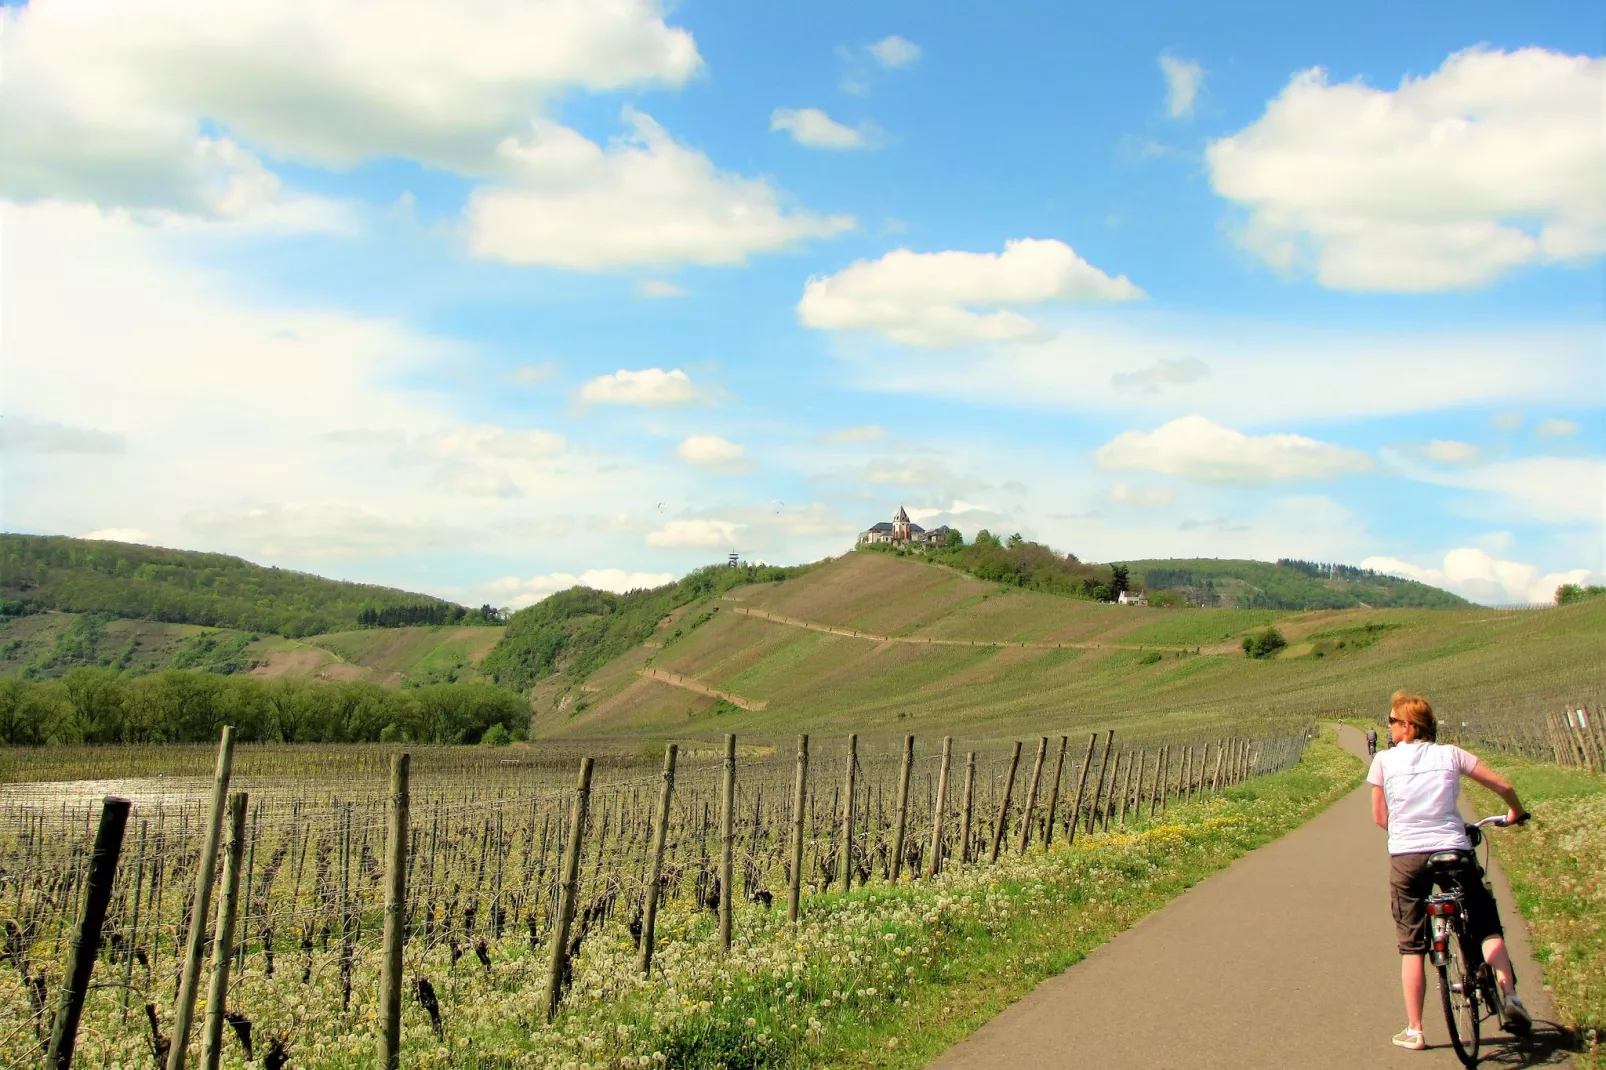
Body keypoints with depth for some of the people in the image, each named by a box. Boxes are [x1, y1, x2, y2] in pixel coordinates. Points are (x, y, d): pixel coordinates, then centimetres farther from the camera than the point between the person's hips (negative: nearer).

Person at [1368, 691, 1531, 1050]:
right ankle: (1508, 993, -7)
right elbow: (1503, 785, 7)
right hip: (1454, 851, 0)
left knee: (1411, 946, 9)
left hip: (1405, 856, 0)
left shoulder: (1384, 760, 4)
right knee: (1488, 928, 15)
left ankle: (1414, 1030, 9)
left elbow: (1379, 816, 7)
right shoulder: (1450, 754, 6)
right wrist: (1515, 813, 28)